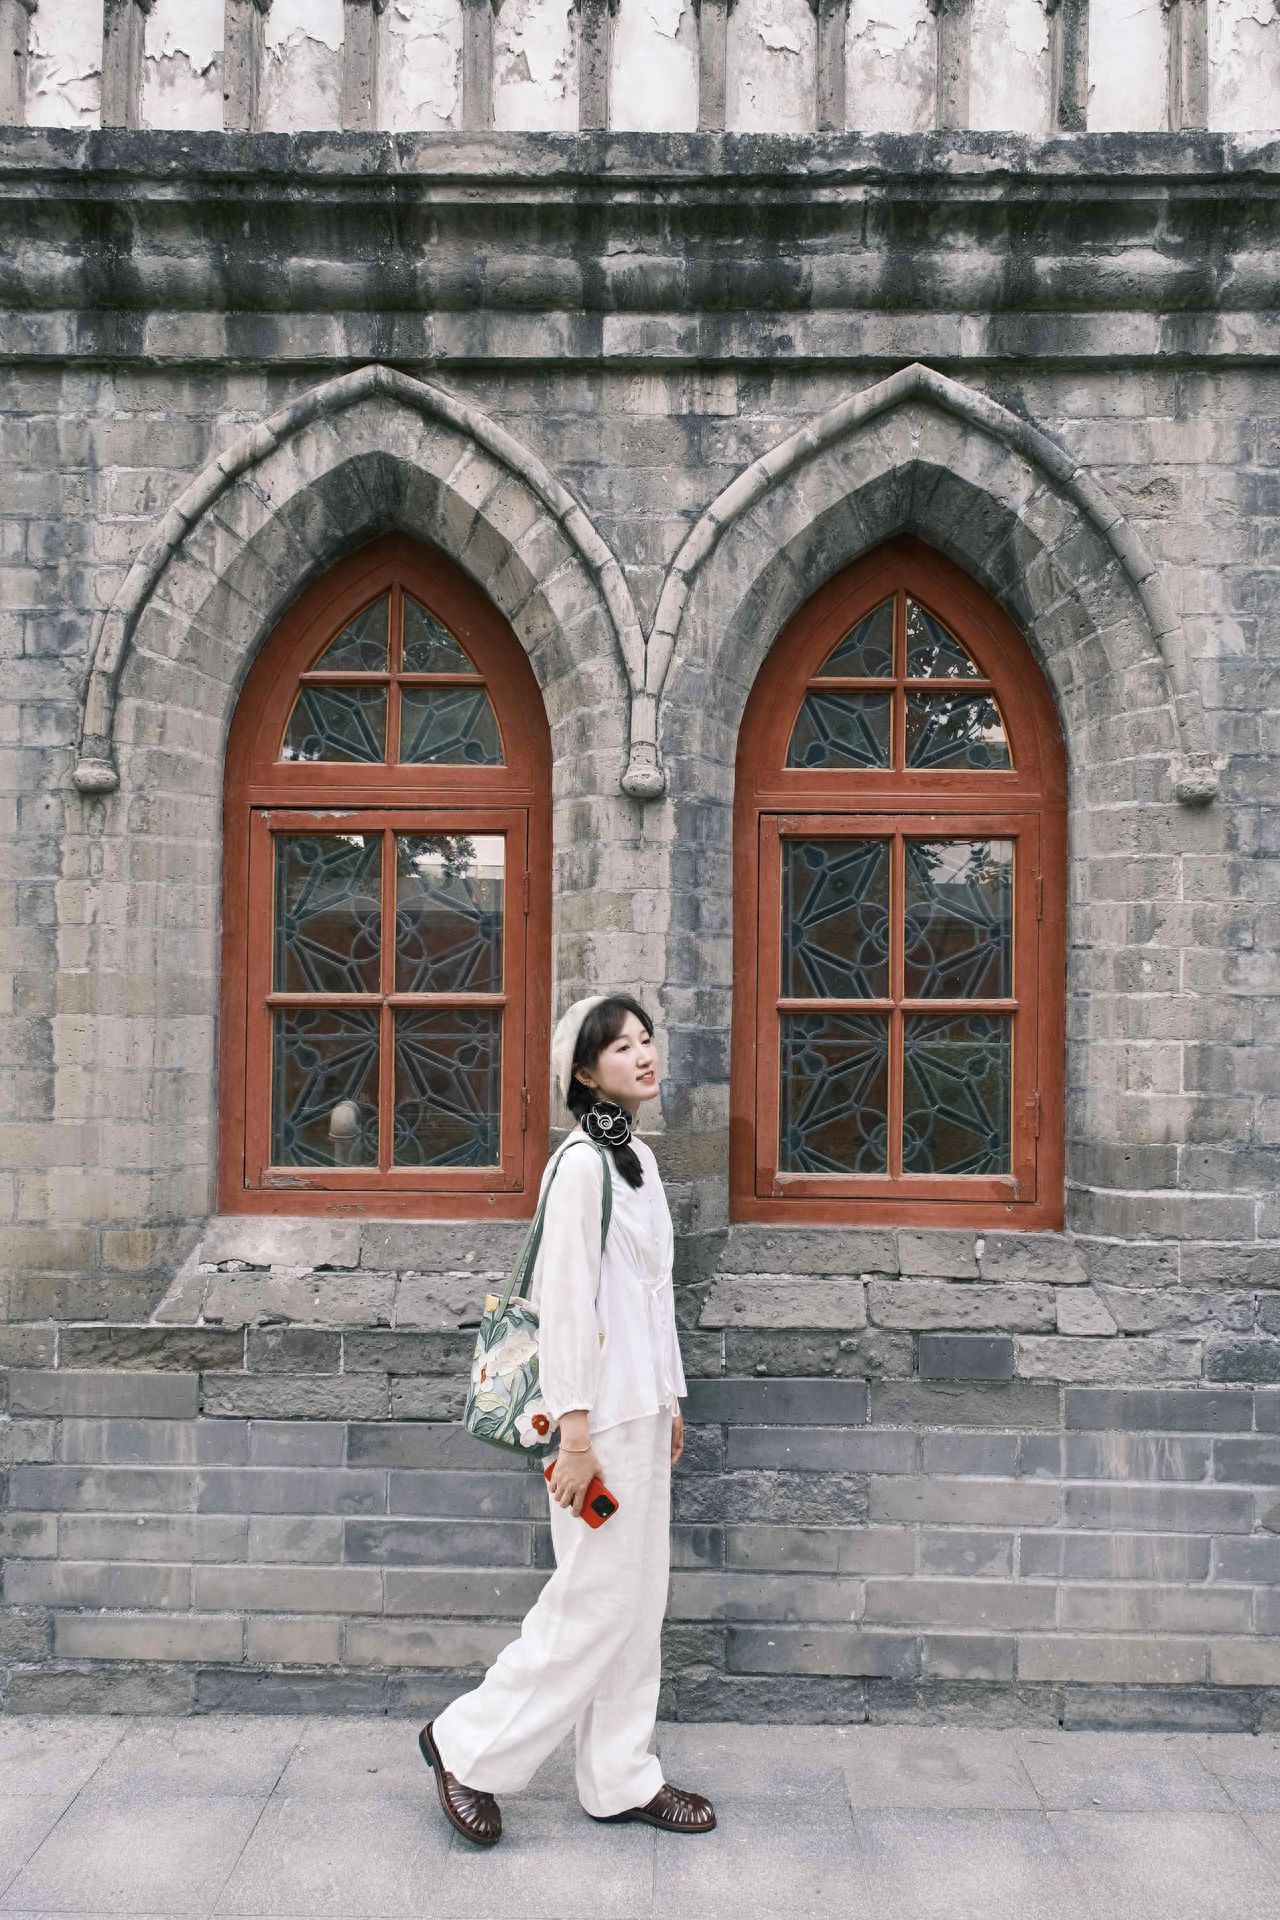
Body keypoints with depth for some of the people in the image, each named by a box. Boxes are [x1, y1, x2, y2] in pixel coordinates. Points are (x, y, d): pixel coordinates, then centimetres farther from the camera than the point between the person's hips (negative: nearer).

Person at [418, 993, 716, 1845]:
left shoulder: (637, 1158, 11)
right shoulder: (581, 1165, -17)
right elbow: (564, 1302, -19)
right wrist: (575, 1431, -20)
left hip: (642, 1410, 9)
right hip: (603, 1412, -9)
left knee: (638, 1598, 15)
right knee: (597, 1598, 0)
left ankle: (621, 1776, 29)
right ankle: (470, 1744, 19)